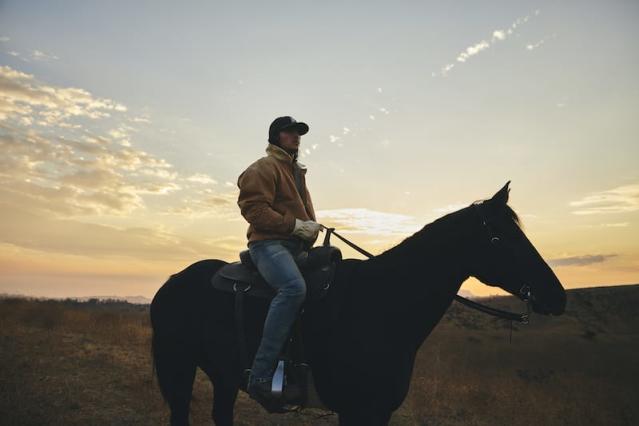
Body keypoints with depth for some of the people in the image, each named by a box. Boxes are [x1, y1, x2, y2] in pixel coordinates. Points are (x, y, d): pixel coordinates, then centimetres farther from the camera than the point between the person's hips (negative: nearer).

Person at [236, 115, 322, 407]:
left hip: (297, 246, 9)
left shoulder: (297, 172, 28)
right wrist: (295, 225, -18)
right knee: (294, 287, -36)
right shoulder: (263, 168, 0)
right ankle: (260, 375, -35)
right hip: (269, 243, -9)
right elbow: (254, 209, -14)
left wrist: (312, 226, 14)